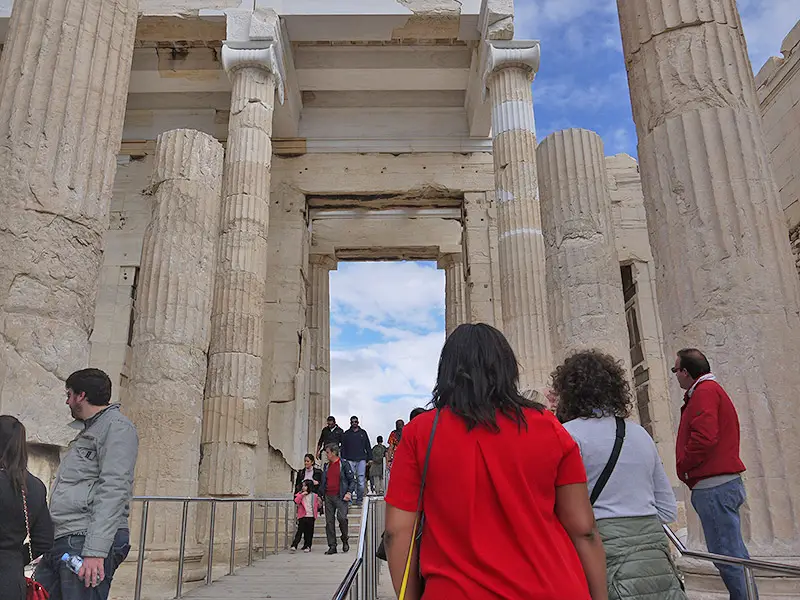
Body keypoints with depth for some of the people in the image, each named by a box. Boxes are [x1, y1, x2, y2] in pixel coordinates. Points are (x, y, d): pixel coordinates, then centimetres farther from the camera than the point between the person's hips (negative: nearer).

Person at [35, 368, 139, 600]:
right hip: (61, 542, 9)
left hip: (85, 543, -9)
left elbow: (113, 490, -16)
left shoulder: (117, 427, -7)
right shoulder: (87, 432, 23)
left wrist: (95, 550, -22)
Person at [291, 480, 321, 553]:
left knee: (309, 532, 6)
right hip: (302, 516, -1)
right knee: (299, 531, -7)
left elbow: (317, 505, 12)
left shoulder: (314, 495, 7)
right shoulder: (300, 494, 6)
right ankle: (294, 545, -8)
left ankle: (307, 546, 15)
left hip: (311, 517, 1)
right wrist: (302, 494, -16)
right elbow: (296, 501, -11)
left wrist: (319, 502, -8)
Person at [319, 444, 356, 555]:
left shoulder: (344, 464, 1)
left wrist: (349, 492, -11)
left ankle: (345, 540, 5)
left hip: (340, 497, -5)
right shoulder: (326, 466, 17)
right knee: (329, 521, 2)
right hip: (328, 497, 5)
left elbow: (352, 480, 1)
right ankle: (332, 546, 8)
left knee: (341, 517, -19)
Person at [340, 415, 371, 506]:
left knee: (361, 481, -4)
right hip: (350, 460, 0)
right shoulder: (346, 434, 11)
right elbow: (343, 448, 11)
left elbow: (368, 446, 13)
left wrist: (370, 458, 6)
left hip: (361, 460, 0)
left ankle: (359, 499, 3)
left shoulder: (363, 433, 12)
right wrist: (343, 459, 1)